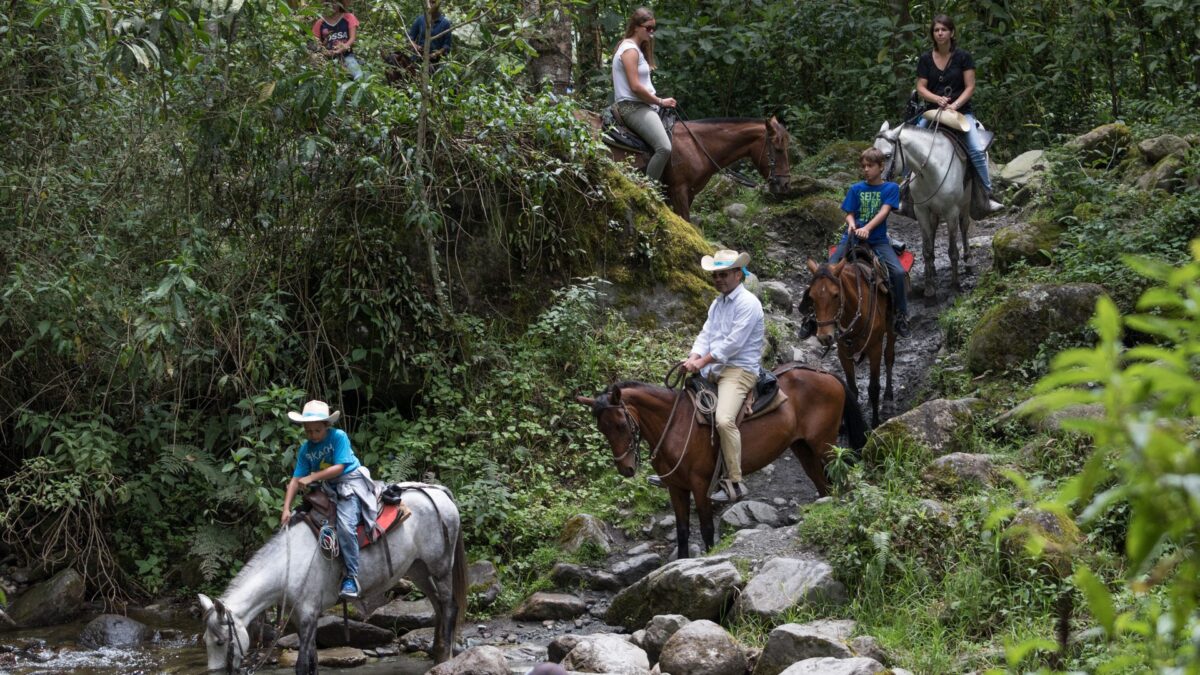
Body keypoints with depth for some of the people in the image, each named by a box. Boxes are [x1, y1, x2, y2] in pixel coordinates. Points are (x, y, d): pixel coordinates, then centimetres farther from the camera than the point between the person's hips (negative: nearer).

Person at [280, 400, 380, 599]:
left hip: (351, 482, -7)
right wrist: (286, 509, -10)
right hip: (327, 488, 7)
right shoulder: (306, 449, 3)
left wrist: (311, 478, -24)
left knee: (345, 526, -26)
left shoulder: (338, 437, -12)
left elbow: (339, 467, -19)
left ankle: (351, 577, -23)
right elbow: (296, 480, 0)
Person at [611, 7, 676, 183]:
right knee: (664, 148, -27)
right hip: (633, 107, -11)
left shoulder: (636, 48, 18)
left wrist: (658, 102, 9)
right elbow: (635, 87, -20)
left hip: (643, 106, 11)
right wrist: (660, 102, -11)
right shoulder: (630, 50, -13)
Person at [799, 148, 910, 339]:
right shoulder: (856, 189, 6)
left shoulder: (891, 188, 0)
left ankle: (902, 316, -5)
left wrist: (867, 228, -28)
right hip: (853, 237, 2)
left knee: (898, 272, -22)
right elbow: (849, 214, 4)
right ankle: (812, 314, -2)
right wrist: (852, 224, -22)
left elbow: (884, 212, -13)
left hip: (877, 239, -2)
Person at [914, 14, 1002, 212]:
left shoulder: (963, 57, 0)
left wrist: (955, 105, -17)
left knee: (977, 150, -23)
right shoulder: (925, 59, 7)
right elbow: (921, 88, 3)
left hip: (961, 111, -3)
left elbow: (970, 87, -3)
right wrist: (937, 99, -16)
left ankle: (988, 195, -17)